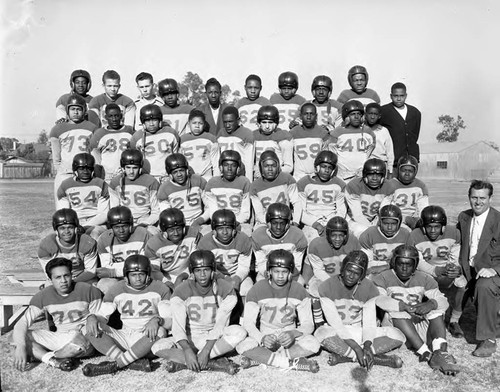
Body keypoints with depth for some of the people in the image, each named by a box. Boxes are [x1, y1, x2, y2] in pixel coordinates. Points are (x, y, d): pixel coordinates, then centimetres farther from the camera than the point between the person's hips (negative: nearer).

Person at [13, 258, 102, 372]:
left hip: (84, 337, -3)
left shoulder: (89, 290, -9)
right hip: (59, 338, 4)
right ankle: (54, 361, -29)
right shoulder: (43, 297, -2)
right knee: (17, 336, -13)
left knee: (79, 342, -40)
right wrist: (20, 346, -26)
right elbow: (22, 323, -8)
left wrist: (92, 317, -23)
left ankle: (38, 355, -12)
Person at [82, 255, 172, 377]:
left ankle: (114, 364, -29)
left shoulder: (160, 289, -2)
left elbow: (171, 322, -8)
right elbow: (102, 315, 6)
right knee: (90, 330, -19)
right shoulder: (117, 290, 6)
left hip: (147, 339, -3)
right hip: (124, 337, 3)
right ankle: (135, 362, -34)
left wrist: (157, 320, -31)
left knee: (160, 331, -36)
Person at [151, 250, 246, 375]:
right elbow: (178, 326, -19)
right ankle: (214, 363, -29)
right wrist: (187, 350, -35)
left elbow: (220, 324, -15)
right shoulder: (182, 291, -10)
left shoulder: (225, 289, -10)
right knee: (157, 347, -26)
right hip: (189, 340, 1)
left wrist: (206, 350, -26)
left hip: (215, 339, 0)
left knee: (239, 332, -30)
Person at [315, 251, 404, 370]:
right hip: (338, 334, -3)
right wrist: (357, 348, -27)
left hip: (359, 332, 3)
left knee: (397, 335, -20)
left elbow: (369, 323, -11)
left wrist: (367, 346, -30)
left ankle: (345, 356, -23)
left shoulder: (369, 289, -7)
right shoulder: (327, 288, -15)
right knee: (321, 333, -38)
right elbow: (336, 324, -18)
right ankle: (378, 359, -28)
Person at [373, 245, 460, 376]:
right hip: (393, 325, -3)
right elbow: (379, 300, -21)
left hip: (419, 325, 3)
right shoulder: (383, 278, 0)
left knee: (437, 309, -17)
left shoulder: (424, 279, 10)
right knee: (396, 311, -32)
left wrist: (431, 304, -28)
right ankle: (426, 354, -38)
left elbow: (443, 300, -3)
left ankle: (440, 352, -35)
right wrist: (404, 306, -33)